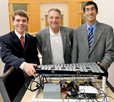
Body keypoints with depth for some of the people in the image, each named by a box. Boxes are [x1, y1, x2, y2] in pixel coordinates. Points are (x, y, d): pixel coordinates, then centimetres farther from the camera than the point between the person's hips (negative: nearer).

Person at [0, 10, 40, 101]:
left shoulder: (32, 39, 5)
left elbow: (35, 57, 2)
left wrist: (36, 70, -21)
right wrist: (23, 65, -45)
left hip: (29, 78, 3)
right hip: (12, 80, -3)